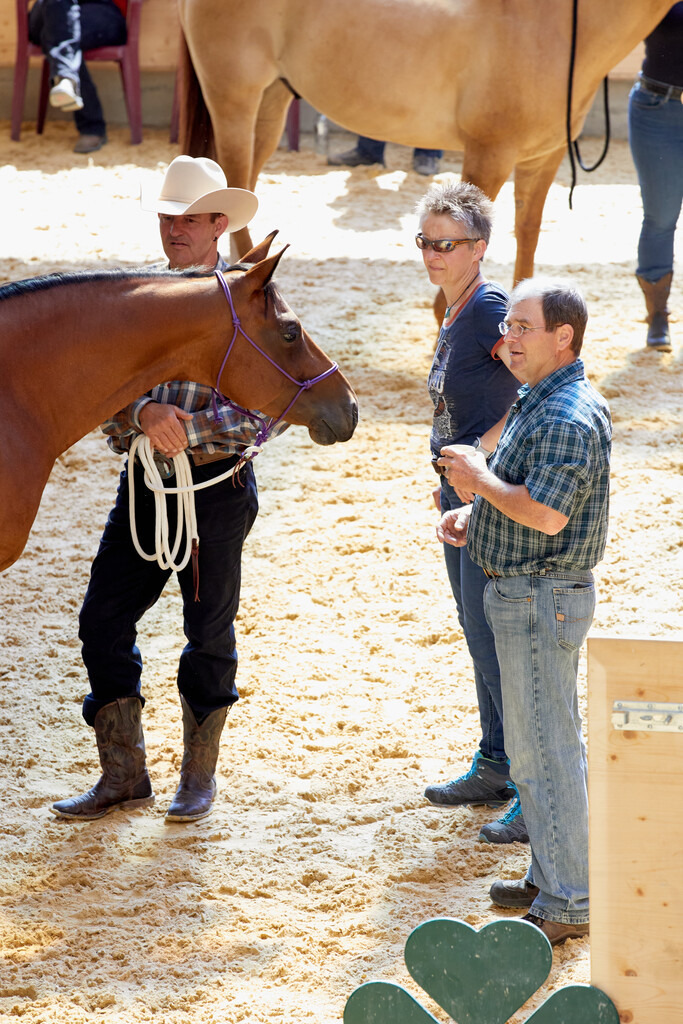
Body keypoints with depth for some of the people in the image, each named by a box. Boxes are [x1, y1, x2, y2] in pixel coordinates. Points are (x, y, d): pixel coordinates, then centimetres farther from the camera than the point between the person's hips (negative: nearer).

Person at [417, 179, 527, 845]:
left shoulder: (491, 310, -18)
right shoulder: (455, 314, 12)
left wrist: (481, 452, -26)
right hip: (463, 495, 10)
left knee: (494, 642, -9)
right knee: (479, 633, 18)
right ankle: (496, 769, 31)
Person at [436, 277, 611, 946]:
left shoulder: (569, 418, -22)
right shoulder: (538, 403, 13)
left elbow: (547, 513, -30)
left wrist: (480, 478, -16)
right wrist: (474, 512, 7)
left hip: (542, 600, -11)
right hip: (522, 595, 11)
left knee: (545, 750, -6)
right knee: (534, 746, 18)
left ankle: (565, 906, -2)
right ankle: (552, 877, 28)